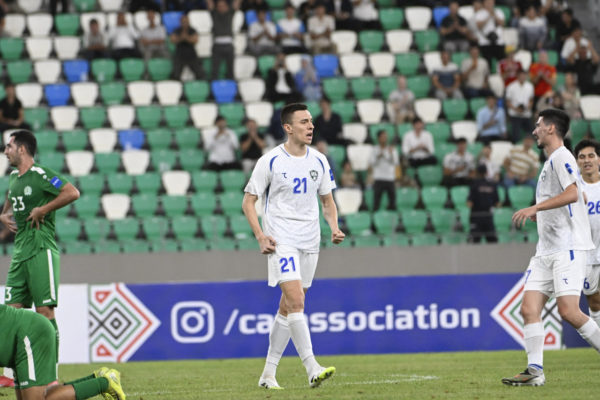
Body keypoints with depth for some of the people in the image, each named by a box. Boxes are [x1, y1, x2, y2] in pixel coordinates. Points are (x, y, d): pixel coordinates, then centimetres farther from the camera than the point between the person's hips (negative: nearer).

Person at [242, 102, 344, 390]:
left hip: (309, 242, 5)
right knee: (296, 301, -19)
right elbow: (248, 201, -1)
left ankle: (268, 373, 17)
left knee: (288, 308, 9)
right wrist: (261, 236, -14)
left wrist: (334, 228, -1)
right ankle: (312, 369, -23)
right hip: (281, 240, -5)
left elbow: (327, 201, 18)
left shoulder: (319, 161, 8)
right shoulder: (270, 161, -6)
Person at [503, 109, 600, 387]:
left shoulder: (561, 157, -8)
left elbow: (572, 194, -24)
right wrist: (536, 215, 22)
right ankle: (535, 371, -4)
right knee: (529, 309, -2)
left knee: (568, 311, -17)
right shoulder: (550, 162, 22)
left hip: (568, 247, -10)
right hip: (546, 249, 10)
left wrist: (535, 208, -25)